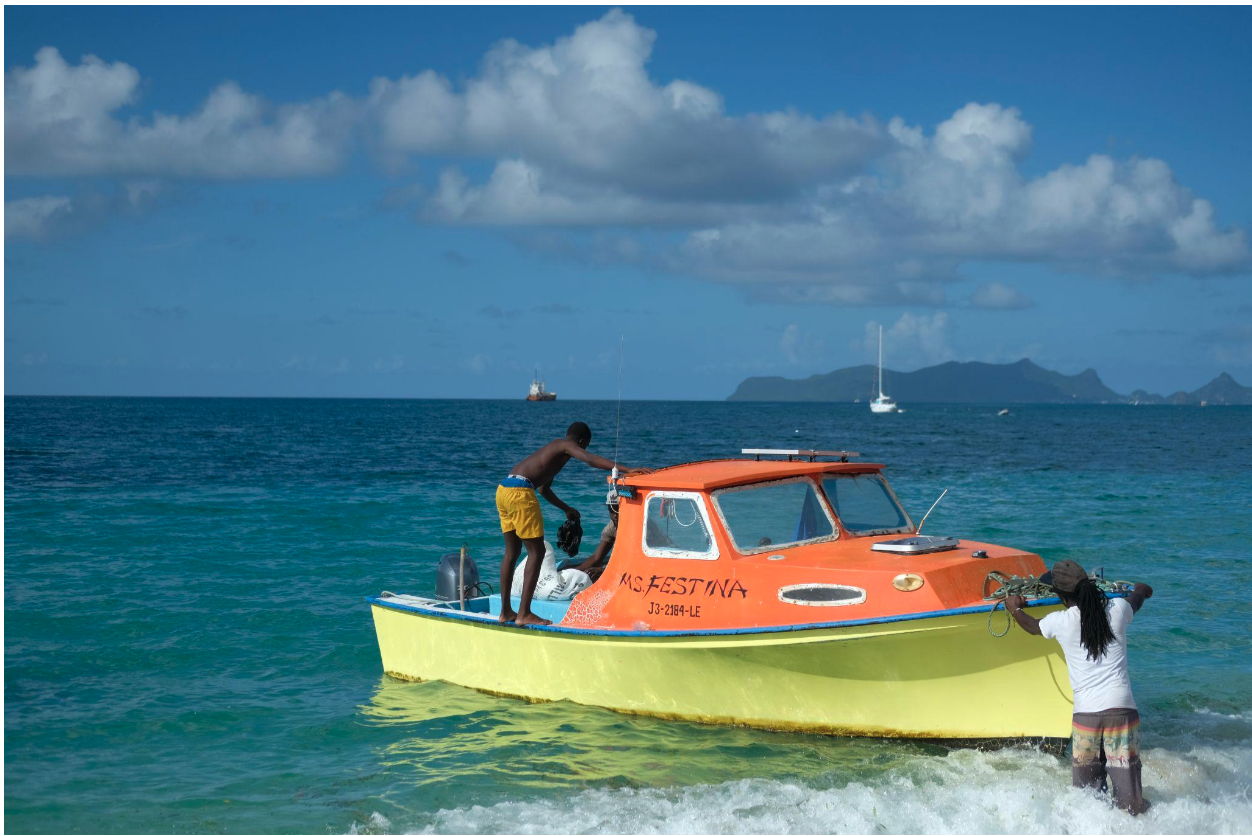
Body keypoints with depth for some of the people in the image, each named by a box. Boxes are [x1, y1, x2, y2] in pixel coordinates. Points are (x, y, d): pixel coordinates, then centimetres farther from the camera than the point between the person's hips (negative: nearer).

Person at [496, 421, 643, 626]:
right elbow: (591, 459, -19)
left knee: (512, 552, 17)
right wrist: (626, 470, -27)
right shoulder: (567, 446, 2)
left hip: (503, 489, 9)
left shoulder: (553, 448, 29)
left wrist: (566, 509, 50)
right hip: (520, 492, -9)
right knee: (536, 551, -4)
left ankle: (506, 611, 22)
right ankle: (524, 614, -7)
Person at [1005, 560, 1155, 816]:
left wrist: (1015, 609, 46)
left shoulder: (1060, 622, 1)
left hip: (1085, 713, -1)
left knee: (1086, 792, 7)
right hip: (1121, 708, 1)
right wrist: (1141, 590, 55)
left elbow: (1033, 626, 26)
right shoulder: (1117, 610, 5)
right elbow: (1139, 594, 31)